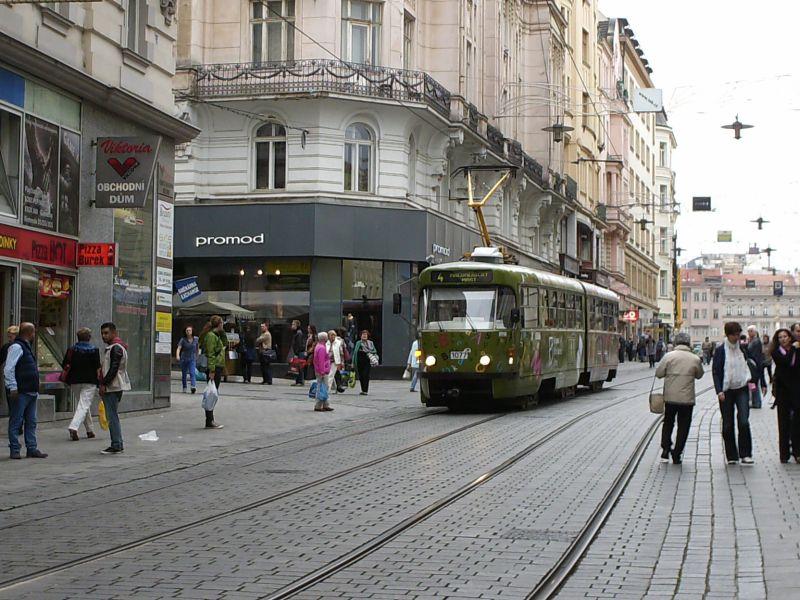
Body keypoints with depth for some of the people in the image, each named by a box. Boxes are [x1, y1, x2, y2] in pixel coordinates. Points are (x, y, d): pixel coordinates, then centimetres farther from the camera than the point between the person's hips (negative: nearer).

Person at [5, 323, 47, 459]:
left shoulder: (27, 347, 19)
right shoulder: (16, 347, -11)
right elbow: (8, 369, -17)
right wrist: (13, 388, -20)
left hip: (31, 392, 10)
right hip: (20, 392, -10)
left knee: (31, 422, 10)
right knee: (16, 422, -2)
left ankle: (32, 449, 14)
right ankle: (15, 450, 1)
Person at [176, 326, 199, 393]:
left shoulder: (196, 339, -1)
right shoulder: (183, 340, -8)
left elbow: (197, 348, 15)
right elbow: (178, 348, -17)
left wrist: (196, 356, 19)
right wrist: (177, 356, -35)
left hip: (192, 359, 0)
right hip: (184, 359, 1)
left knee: (192, 373, -17)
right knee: (184, 374, 10)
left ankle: (193, 386, -31)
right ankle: (184, 388, 23)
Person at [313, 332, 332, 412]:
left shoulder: (318, 346, 16)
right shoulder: (322, 348, -18)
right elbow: (321, 361, -23)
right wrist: (322, 372, -23)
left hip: (320, 372, 11)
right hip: (322, 373, -11)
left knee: (324, 389, 14)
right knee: (321, 389, -6)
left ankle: (326, 405, 18)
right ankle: (318, 406, -3)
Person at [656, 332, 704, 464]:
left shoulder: (669, 356, -8)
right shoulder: (695, 359, -4)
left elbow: (659, 373, -5)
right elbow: (699, 375, 11)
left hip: (670, 397, 0)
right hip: (687, 398, 0)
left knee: (668, 423, 19)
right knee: (683, 426, 9)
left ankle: (666, 448, 7)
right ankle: (677, 455, 9)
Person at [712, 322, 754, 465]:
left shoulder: (742, 348, 7)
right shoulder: (720, 350, -4)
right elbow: (715, 372, -6)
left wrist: (748, 379, 3)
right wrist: (719, 391, -14)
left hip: (742, 390, 2)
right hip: (726, 391, -2)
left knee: (744, 422, -11)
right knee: (727, 425, 3)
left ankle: (745, 454, -4)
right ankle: (731, 456, 11)